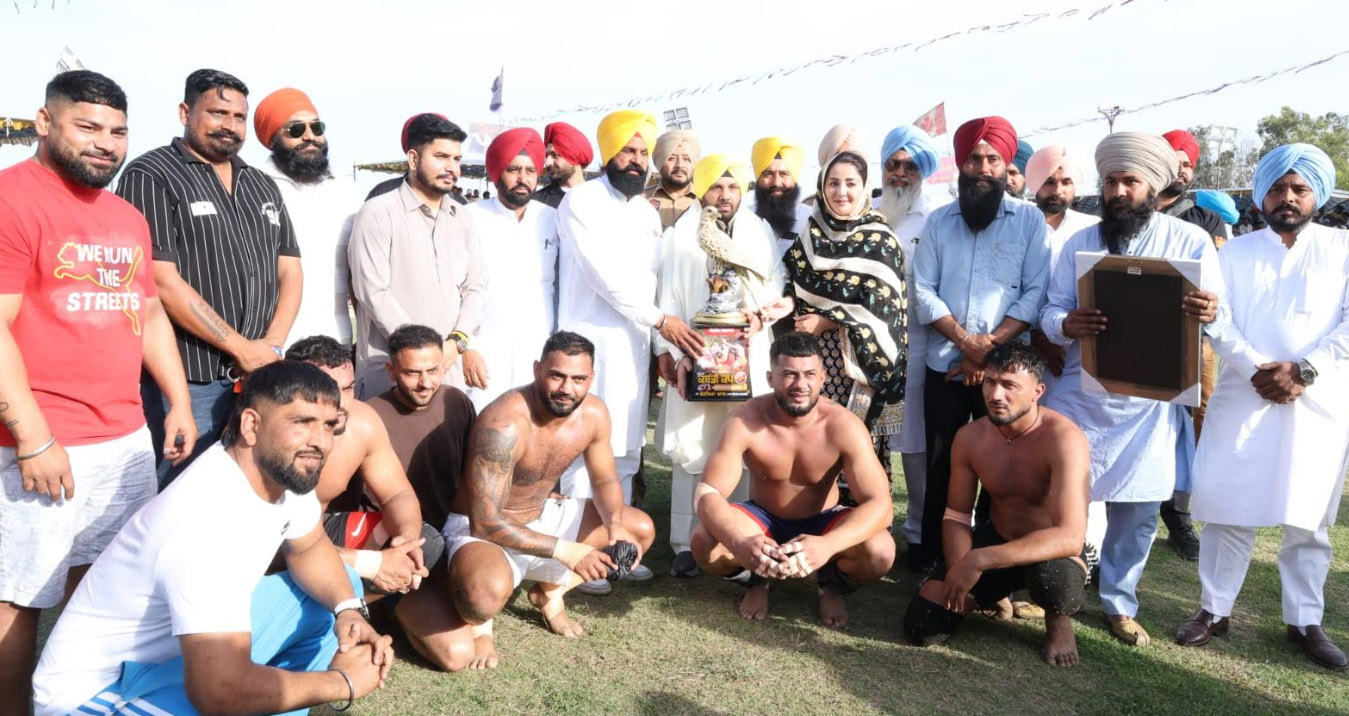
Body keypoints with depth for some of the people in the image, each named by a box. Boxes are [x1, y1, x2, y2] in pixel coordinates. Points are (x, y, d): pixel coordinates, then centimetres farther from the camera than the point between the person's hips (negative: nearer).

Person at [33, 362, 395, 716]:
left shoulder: (283, 466, -8)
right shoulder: (210, 523, -35)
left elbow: (310, 549, 10)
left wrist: (348, 608, -11)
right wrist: (345, 682, -27)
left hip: (175, 647, 9)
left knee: (339, 590, 6)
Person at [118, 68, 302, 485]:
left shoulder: (263, 186, 16)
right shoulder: (150, 176, -4)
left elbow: (289, 271, 12)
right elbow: (162, 281, -13)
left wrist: (271, 348, -4)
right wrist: (242, 348, -12)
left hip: (260, 375, 6)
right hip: (188, 377, -6)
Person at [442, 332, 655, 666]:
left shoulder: (593, 413, -11)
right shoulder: (504, 424, -31)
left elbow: (605, 480, 4)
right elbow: (485, 522, -32)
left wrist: (614, 524, -18)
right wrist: (564, 551, -34)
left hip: (543, 516, 7)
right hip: (480, 528, -7)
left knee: (641, 529, 2)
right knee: (490, 592, -40)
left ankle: (551, 592, 17)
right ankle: (478, 618, 0)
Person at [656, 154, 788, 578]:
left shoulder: (760, 232, 11)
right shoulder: (679, 236, 3)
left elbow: (776, 290, 12)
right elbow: (668, 300, 0)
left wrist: (761, 316, -8)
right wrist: (675, 353, -9)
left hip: (748, 358, 2)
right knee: (690, 449, -2)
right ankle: (684, 545, 6)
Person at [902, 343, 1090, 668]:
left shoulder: (1063, 439, -29)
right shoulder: (969, 437, -10)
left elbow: (1070, 537, -37)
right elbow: (956, 514, 0)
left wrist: (979, 560, -41)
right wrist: (959, 568, -20)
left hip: (1055, 553, -4)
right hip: (995, 540, 5)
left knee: (1053, 579, -42)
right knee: (922, 625, -9)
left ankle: (1059, 620, -2)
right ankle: (994, 592, 22)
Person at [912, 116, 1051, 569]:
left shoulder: (1030, 220, 3)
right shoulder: (938, 221, 8)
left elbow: (1035, 293, -5)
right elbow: (923, 291, 0)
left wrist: (989, 346, -15)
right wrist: (967, 341, -13)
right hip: (944, 365, 2)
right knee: (940, 467, 7)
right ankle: (933, 562, 18)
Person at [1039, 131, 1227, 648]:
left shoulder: (1191, 241, 0)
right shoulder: (1079, 243, 6)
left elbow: (1221, 319, -3)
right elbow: (1051, 311, 4)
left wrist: (1210, 314, -28)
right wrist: (1067, 325, -21)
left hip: (1149, 402, -1)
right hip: (1079, 395, 1)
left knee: (1137, 511, 6)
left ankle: (1119, 604, 24)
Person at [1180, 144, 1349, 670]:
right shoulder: (1235, 252, 10)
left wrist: (1305, 371, -14)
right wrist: (1256, 370, -14)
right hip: (1244, 397, 0)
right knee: (1228, 507, 2)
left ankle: (1305, 620, 19)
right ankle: (1214, 609, 13)